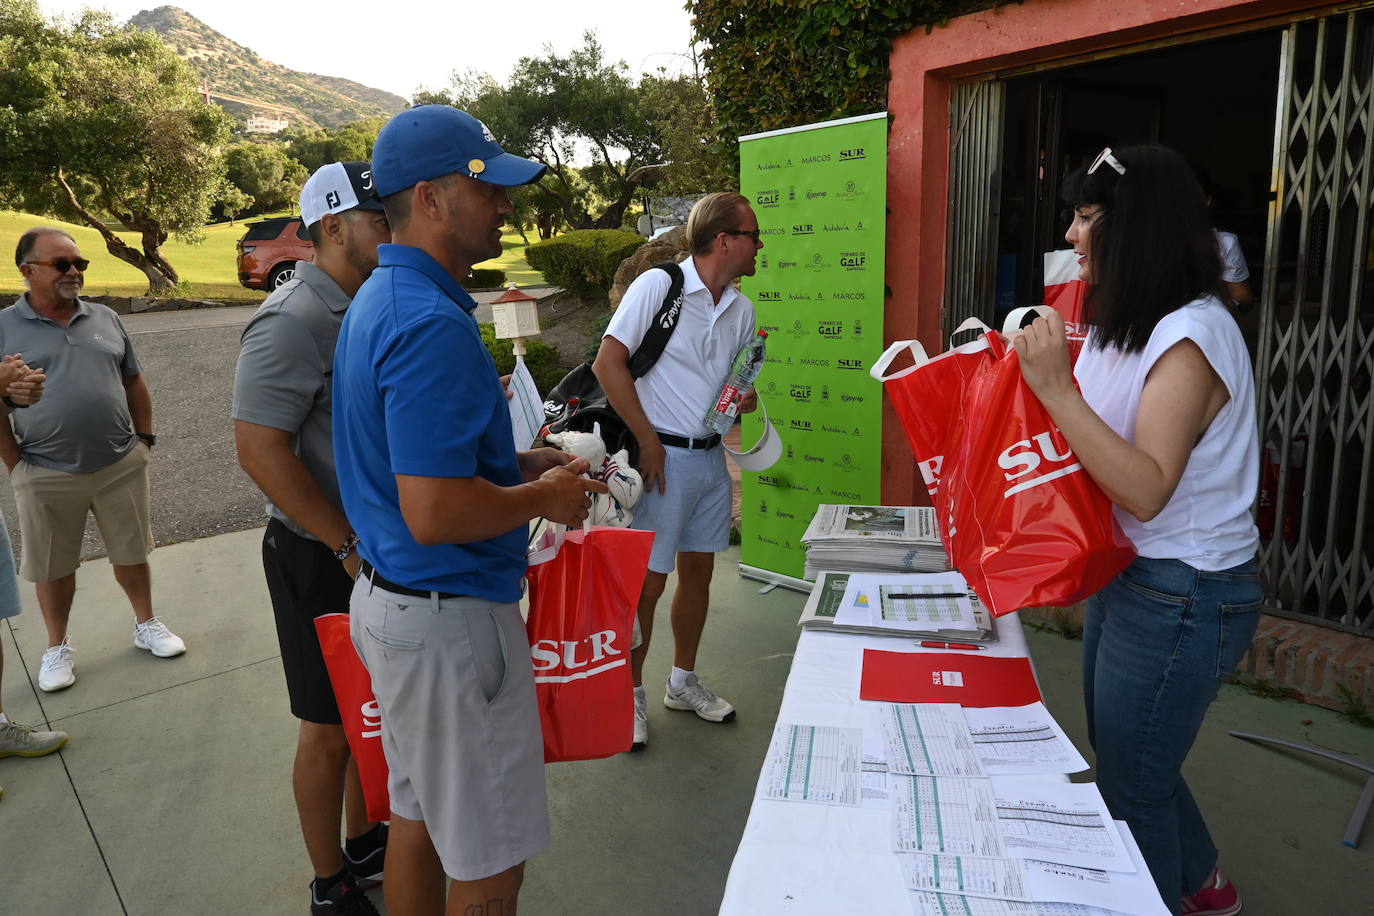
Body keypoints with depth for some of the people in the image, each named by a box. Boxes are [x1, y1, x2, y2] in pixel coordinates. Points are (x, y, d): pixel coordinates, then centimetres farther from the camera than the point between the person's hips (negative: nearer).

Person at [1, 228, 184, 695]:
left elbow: (133, 383, 13)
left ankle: (147, 624, 33)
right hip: (47, 477, -2)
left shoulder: (105, 319, 6)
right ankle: (57, 647, 29)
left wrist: (144, 438, 8)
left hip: (122, 466, 3)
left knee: (131, 553, 14)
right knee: (52, 566, 11)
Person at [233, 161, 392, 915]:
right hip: (321, 556, -8)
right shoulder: (294, 322, -19)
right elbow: (260, 449, -24)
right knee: (331, 727, 7)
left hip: (375, 547, 8)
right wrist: (349, 548, -20)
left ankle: (366, 845, 39)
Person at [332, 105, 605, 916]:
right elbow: (435, 513, -30)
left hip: (396, 598, 10)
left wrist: (523, 462, 9)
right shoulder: (432, 325, -24)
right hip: (450, 619, -10)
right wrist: (545, 498, -13)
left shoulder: (382, 300, 9)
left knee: (420, 815, 25)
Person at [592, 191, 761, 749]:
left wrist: (746, 398, -4)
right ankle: (631, 694, 18)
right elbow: (608, 362, -16)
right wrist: (647, 441, -16)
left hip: (712, 457, 7)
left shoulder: (741, 308, 9)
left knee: (698, 571, 15)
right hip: (665, 456, -7)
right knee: (648, 581, -1)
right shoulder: (658, 285, -11)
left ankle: (683, 682, 33)